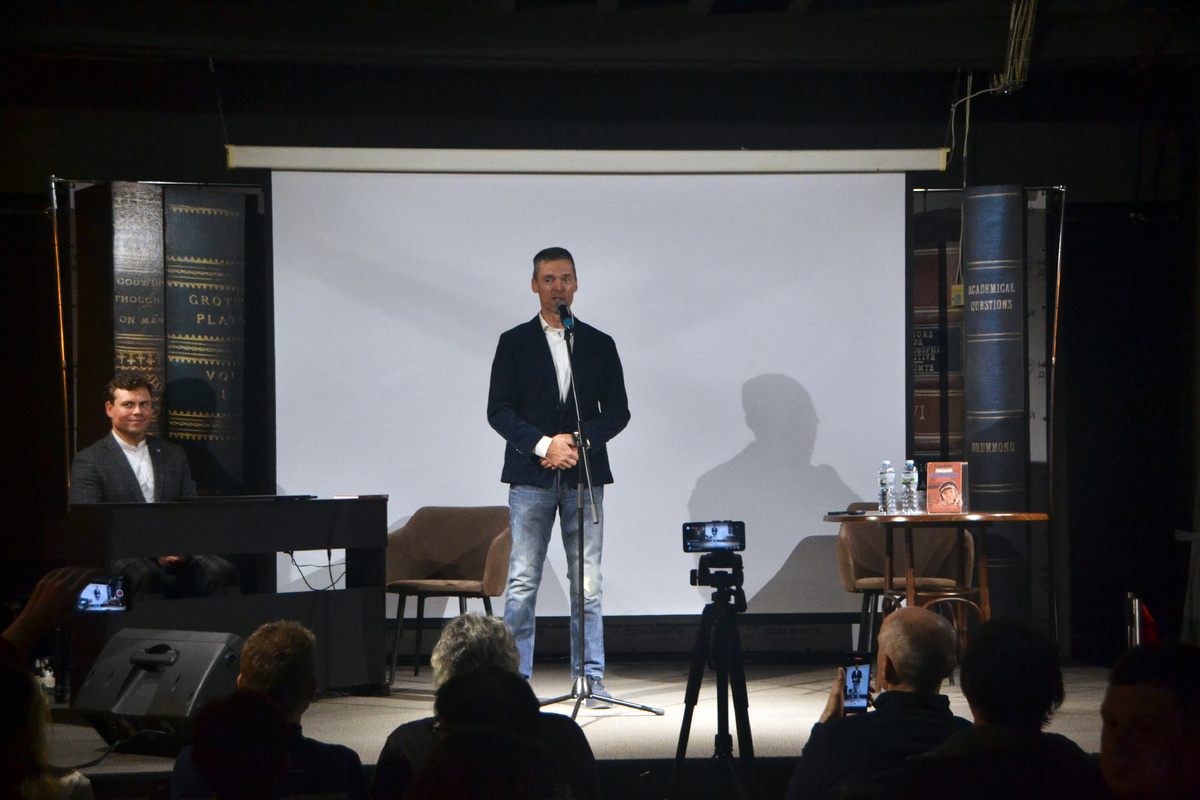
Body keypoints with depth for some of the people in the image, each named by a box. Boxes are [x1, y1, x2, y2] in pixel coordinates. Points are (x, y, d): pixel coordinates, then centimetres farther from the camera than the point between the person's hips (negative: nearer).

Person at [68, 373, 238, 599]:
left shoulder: (173, 454, 22)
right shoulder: (89, 461, 7)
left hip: (177, 557, 4)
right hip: (122, 556, -4)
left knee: (221, 571, -27)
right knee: (145, 575, -39)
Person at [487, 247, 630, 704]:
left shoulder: (599, 345, 12)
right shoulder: (514, 343, 8)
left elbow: (618, 410, 9)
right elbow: (499, 410, 1)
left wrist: (578, 441, -8)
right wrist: (543, 445, -11)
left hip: (584, 475, 1)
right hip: (530, 477, -1)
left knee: (587, 584, 0)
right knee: (522, 583, -4)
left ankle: (591, 679, 5)